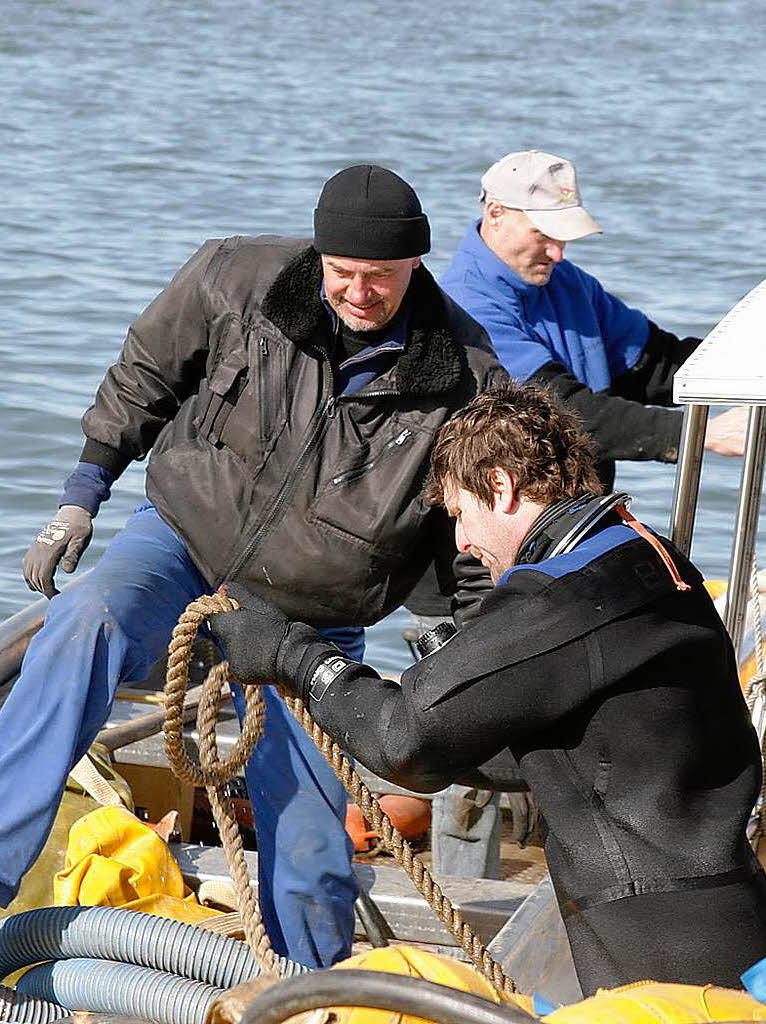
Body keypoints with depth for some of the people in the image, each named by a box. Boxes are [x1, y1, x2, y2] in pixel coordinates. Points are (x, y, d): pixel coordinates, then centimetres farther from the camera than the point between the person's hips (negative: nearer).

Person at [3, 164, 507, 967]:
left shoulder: (465, 376, -13)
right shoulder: (237, 280, -13)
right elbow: (144, 375, 5)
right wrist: (81, 500, 5)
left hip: (311, 623, 1)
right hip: (183, 539, 0)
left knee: (309, 847, 1)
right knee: (87, 625, -33)